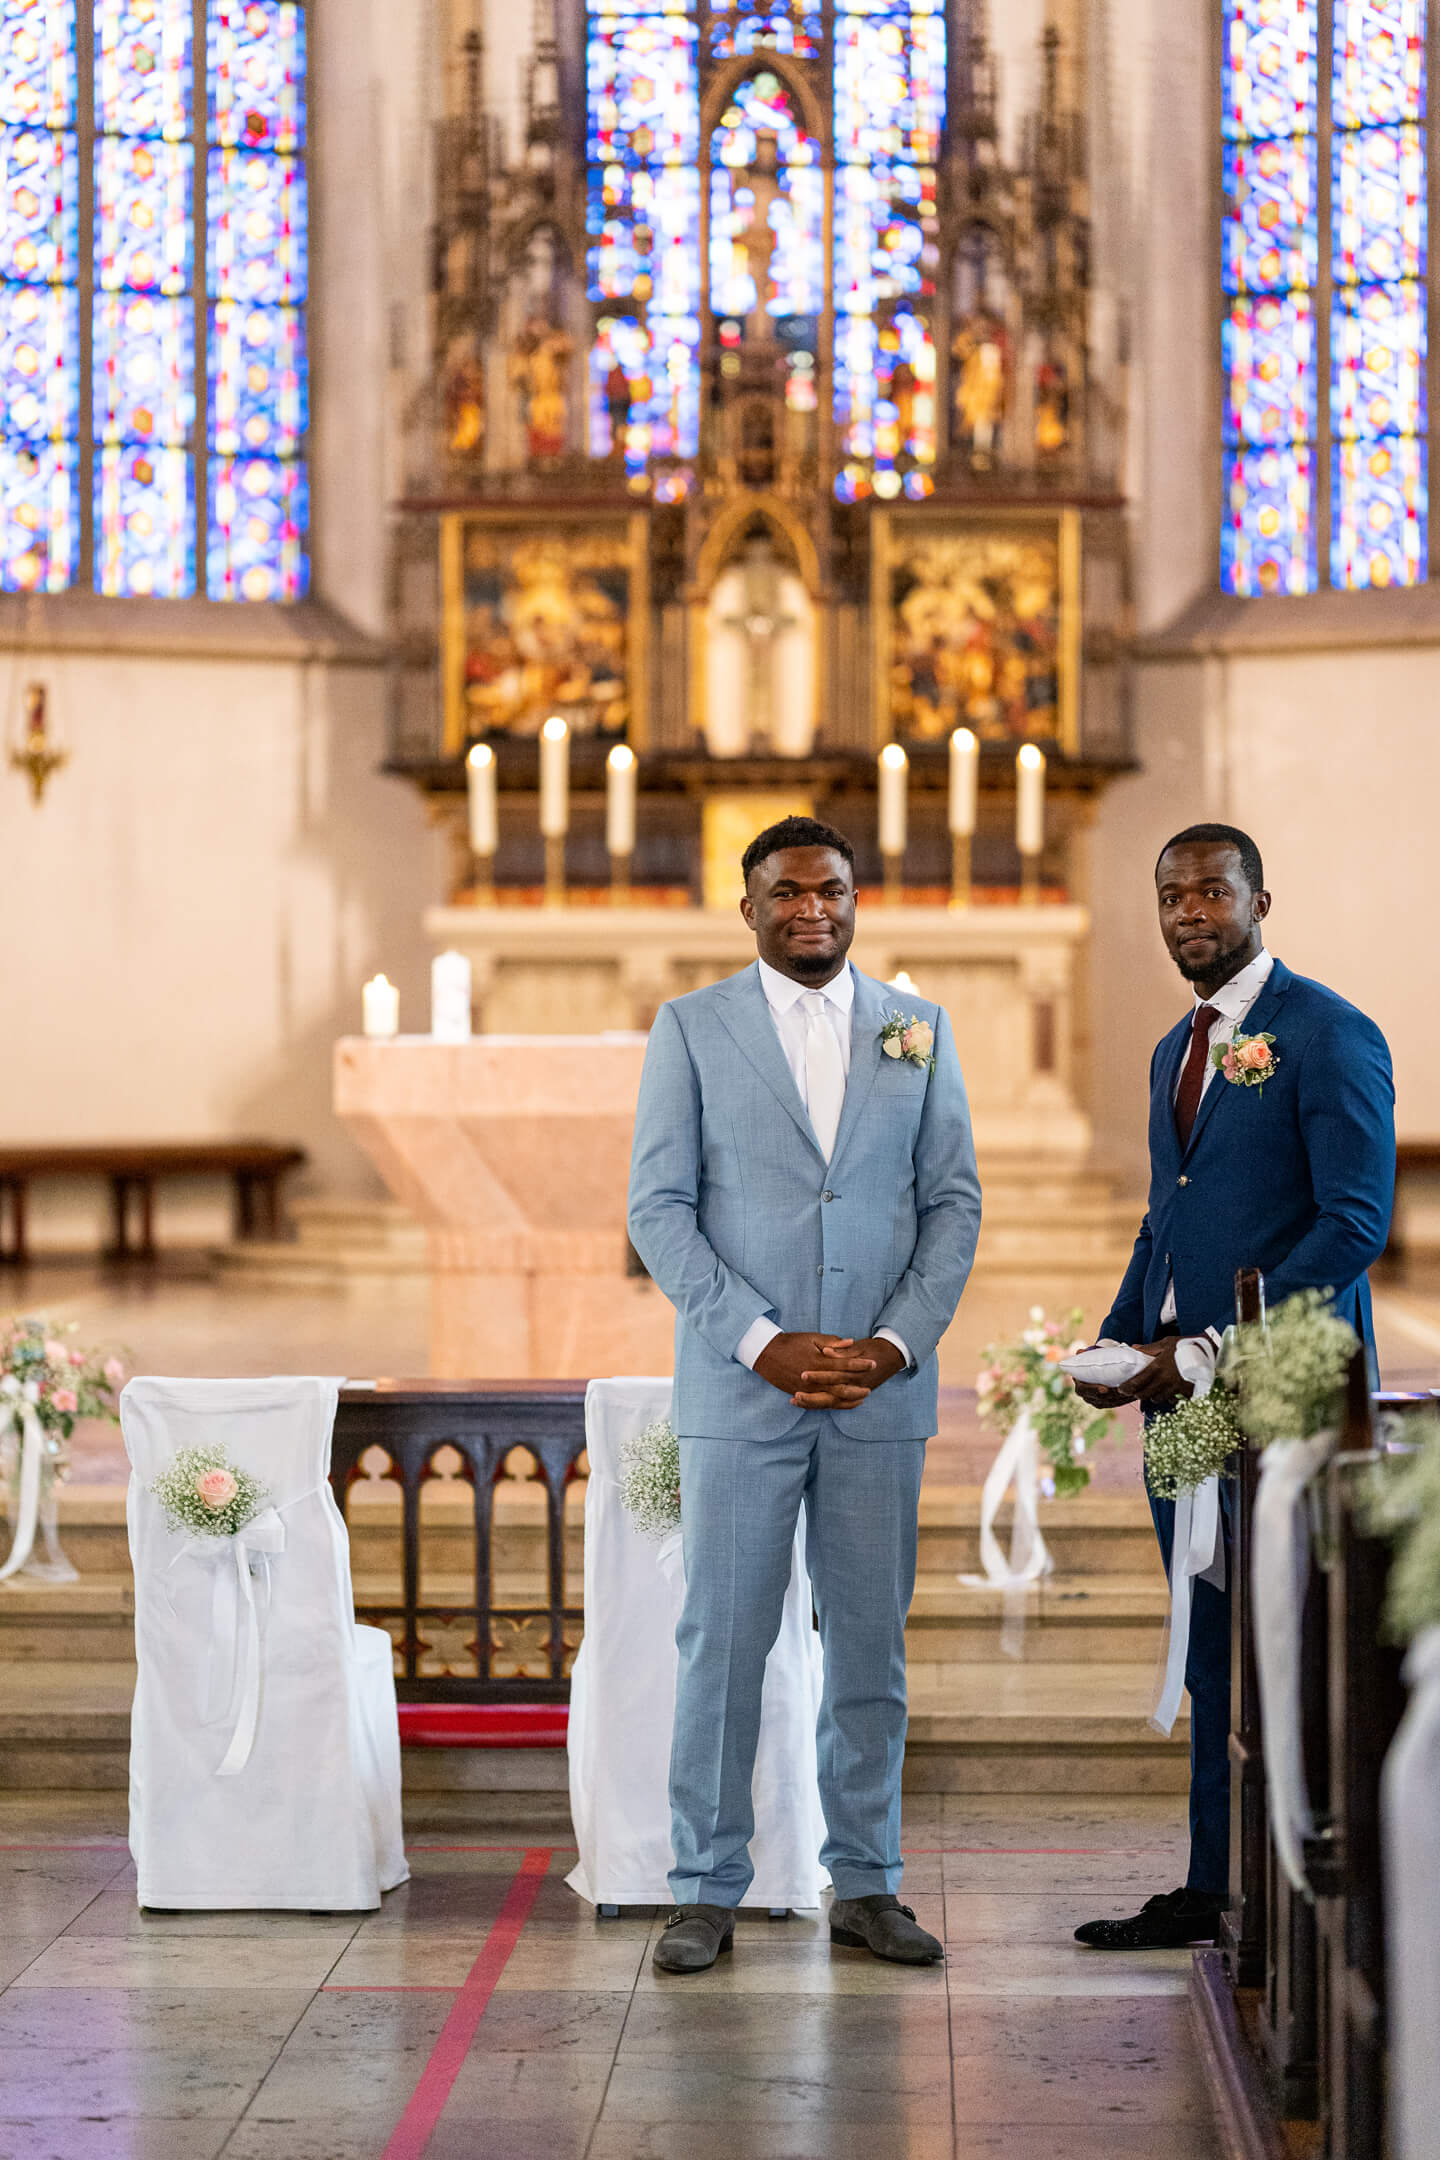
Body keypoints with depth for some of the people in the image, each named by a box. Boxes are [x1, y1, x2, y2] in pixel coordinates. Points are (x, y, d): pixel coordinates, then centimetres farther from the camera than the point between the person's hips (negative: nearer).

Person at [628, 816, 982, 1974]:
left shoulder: (920, 1030, 9)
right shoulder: (691, 1028, 3)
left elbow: (954, 1202, 7)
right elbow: (659, 1207, -2)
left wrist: (898, 1343, -7)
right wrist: (763, 1343, -11)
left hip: (883, 1389, 2)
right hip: (736, 1388, -2)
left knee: (872, 1643, 6)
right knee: (723, 1639, -1)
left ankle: (866, 1884, 15)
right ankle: (708, 1889, 7)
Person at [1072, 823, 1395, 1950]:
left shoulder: (1330, 1034, -8)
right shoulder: (1177, 1049, 18)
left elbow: (1355, 1222, -15)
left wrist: (1217, 1348, -17)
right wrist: (1118, 1344, 9)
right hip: (1185, 1394, 8)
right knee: (1216, 1654, 11)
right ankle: (1215, 1889, 16)